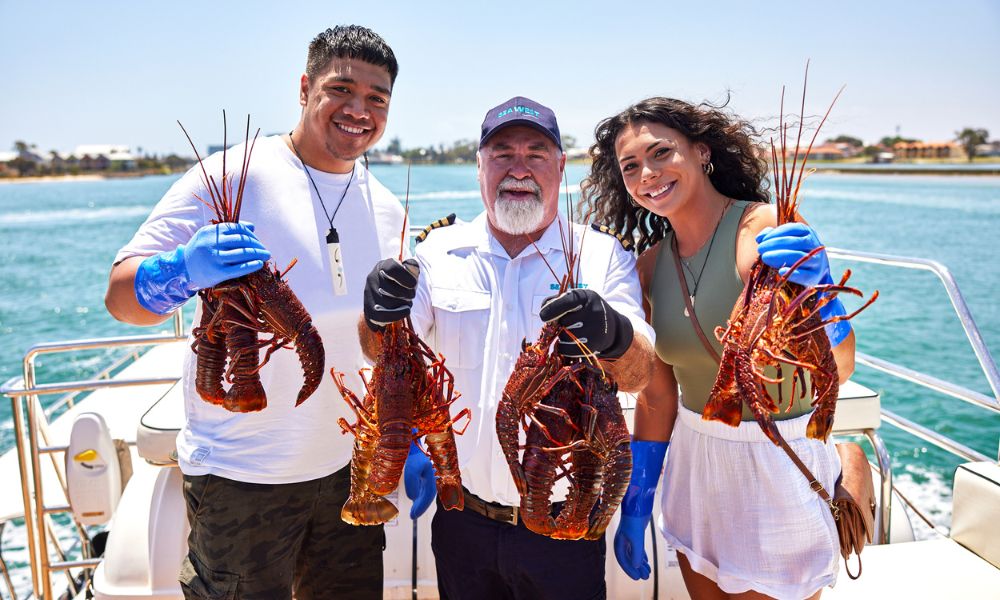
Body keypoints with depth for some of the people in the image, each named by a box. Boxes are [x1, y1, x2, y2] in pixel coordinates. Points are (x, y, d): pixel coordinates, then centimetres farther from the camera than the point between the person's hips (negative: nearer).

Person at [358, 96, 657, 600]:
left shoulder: (603, 255, -5)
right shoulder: (439, 252, 0)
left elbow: (638, 374, -14)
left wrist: (613, 336, -37)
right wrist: (379, 318, -27)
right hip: (462, 517, 2)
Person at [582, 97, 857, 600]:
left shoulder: (770, 229, -16)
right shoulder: (651, 264, -2)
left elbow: (838, 369, -19)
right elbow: (657, 394, 4)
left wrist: (813, 292, -38)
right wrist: (635, 505, 8)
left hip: (777, 465, -4)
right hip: (694, 459, 5)